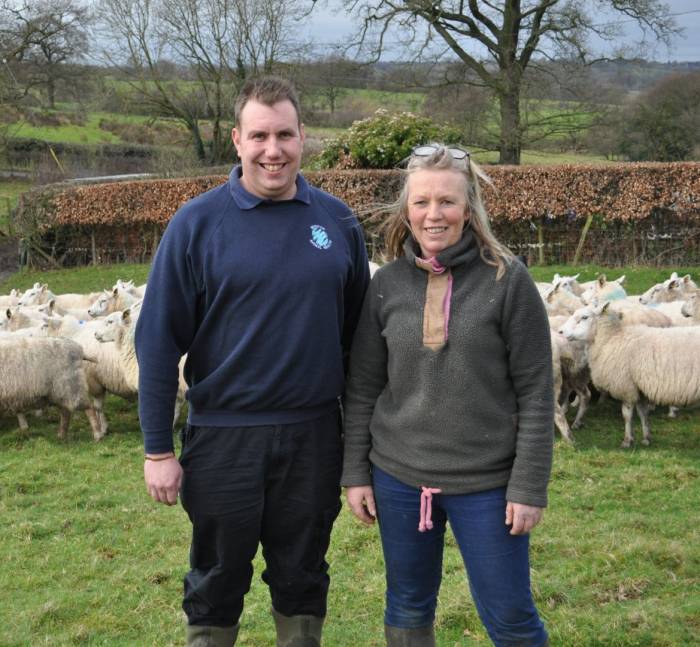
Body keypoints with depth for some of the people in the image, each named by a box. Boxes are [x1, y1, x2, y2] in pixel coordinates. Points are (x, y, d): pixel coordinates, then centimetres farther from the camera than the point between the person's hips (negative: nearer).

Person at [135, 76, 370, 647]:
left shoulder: (337, 221, 1)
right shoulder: (197, 224, -8)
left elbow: (356, 330, 8)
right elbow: (158, 341, -7)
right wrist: (158, 450, -8)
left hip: (314, 434, 2)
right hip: (223, 437, -2)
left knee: (302, 579, 16)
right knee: (217, 583, 13)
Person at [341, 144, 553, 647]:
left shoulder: (508, 280, -9)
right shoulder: (387, 284, 1)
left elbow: (535, 392, -8)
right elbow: (362, 388, 6)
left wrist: (529, 486, -10)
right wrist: (355, 473, 4)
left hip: (486, 482, -3)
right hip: (398, 478, 3)